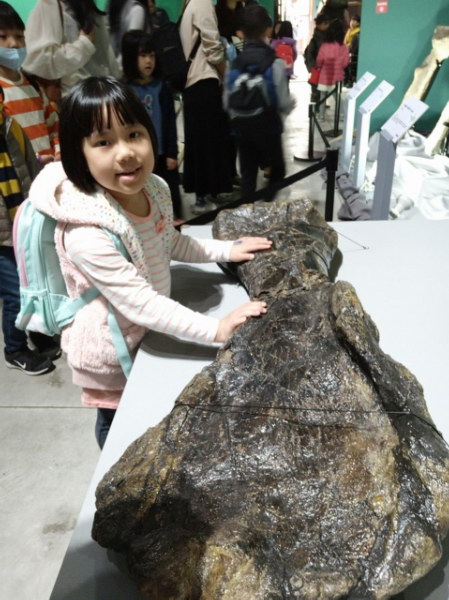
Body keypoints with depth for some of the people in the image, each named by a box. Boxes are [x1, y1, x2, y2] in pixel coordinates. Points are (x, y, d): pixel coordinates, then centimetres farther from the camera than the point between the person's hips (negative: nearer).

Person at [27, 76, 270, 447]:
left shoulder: (154, 189, -12)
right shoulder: (86, 233, -37)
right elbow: (140, 303, -35)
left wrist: (227, 250, 2)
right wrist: (216, 330, -34)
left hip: (146, 332, 6)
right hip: (109, 349, -6)